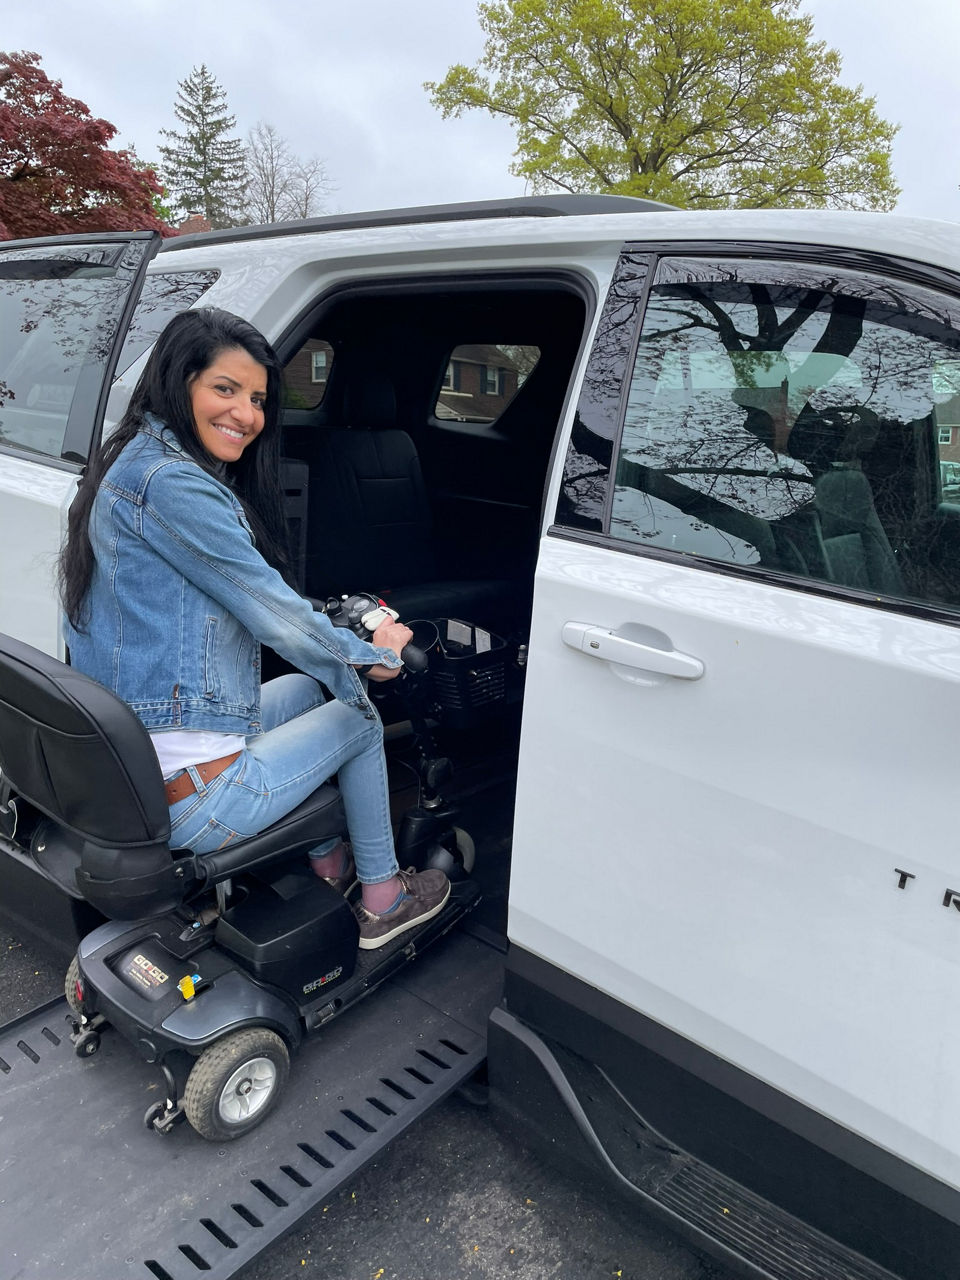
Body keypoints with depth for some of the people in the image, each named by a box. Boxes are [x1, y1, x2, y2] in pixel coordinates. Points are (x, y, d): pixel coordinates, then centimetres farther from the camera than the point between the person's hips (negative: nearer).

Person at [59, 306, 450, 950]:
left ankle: (325, 865, 38)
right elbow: (277, 618, -17)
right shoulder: (173, 485, -22)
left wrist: (351, 644, 7)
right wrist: (373, 657, 1)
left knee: (302, 688, 28)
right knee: (359, 720, 12)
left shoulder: (133, 465, 11)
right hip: (188, 798, -10)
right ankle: (382, 899, 31)